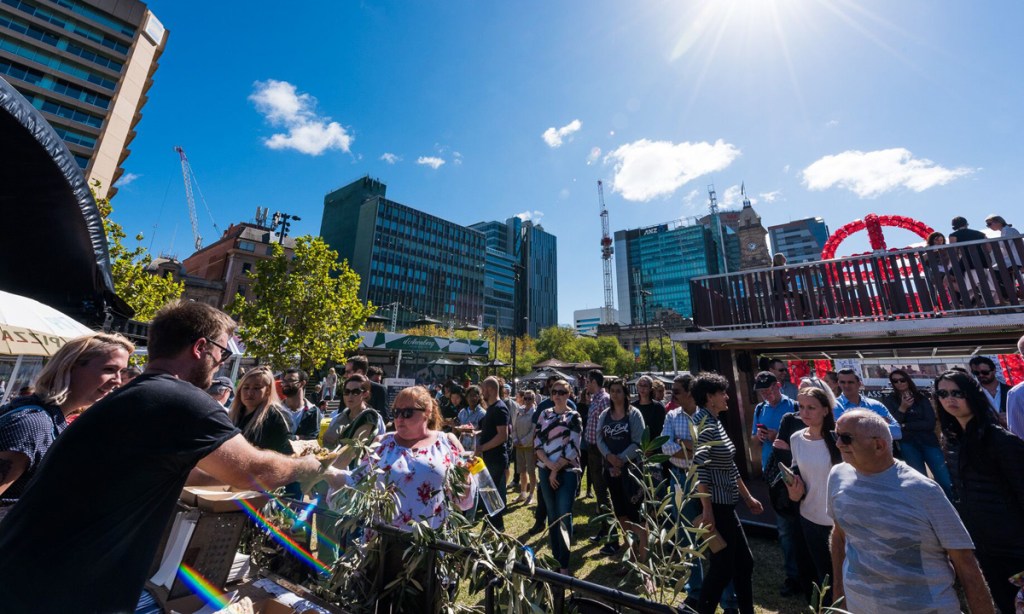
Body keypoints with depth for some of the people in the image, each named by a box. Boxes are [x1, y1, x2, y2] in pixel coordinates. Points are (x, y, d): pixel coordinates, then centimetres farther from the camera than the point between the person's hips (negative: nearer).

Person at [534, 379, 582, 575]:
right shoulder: (544, 414, 7)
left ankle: (564, 564, 10)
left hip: (567, 472, -4)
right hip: (546, 471, 4)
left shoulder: (574, 417, -4)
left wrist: (556, 470, -11)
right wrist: (549, 464, -11)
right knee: (552, 515, 13)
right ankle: (555, 557, 28)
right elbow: (537, 442, 3)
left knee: (564, 517, -2)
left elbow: (572, 447, -11)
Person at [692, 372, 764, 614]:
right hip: (714, 506, -9)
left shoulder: (715, 422, 10)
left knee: (744, 562, 20)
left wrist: (748, 497, 21)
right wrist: (707, 509, -27)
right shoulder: (703, 422, -20)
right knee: (722, 566, 4)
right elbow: (700, 467, -25)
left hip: (726, 505, 9)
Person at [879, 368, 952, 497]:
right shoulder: (889, 400, 1)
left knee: (946, 482, 1)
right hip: (908, 445, -1)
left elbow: (930, 424, -4)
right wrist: (902, 408, -18)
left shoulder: (921, 397, 3)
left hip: (928, 442, 1)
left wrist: (904, 426, -10)